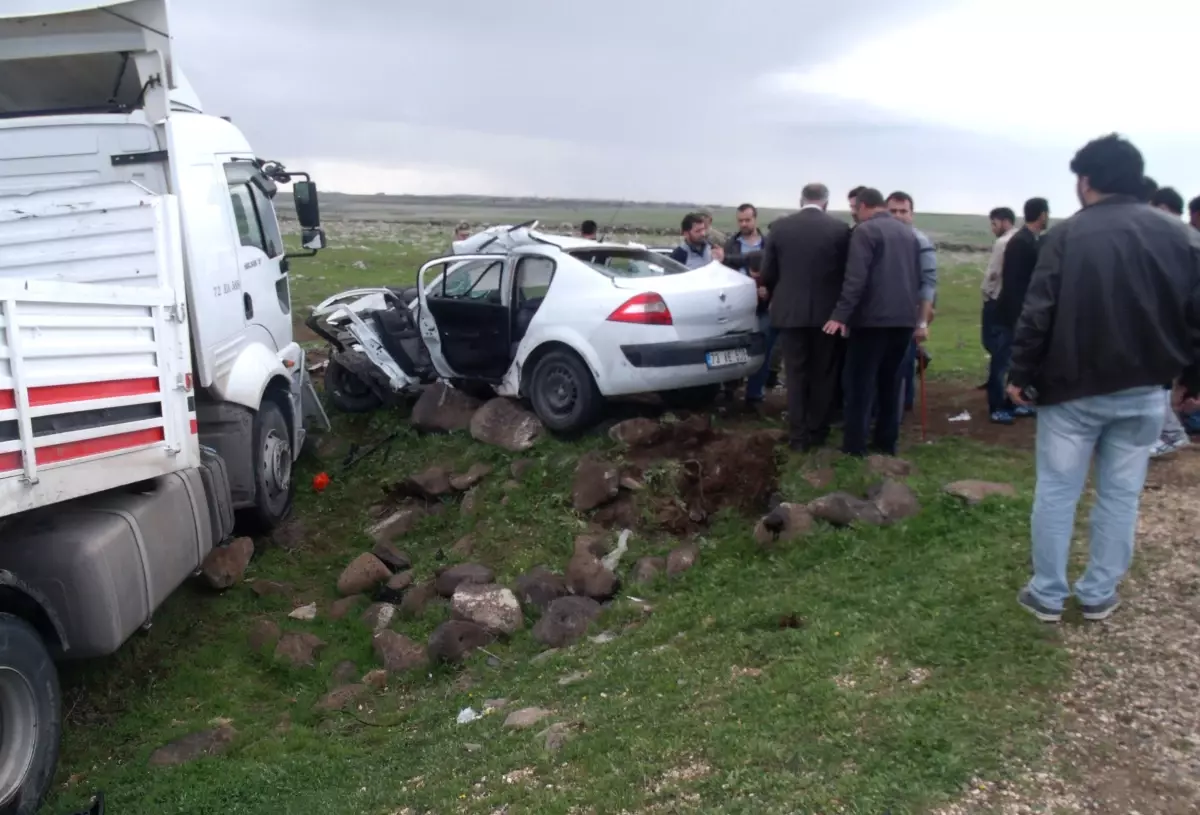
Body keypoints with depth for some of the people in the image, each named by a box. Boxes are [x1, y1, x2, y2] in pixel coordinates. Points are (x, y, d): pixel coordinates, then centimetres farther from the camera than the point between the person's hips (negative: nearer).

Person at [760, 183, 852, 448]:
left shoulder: (780, 226, -1)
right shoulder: (840, 228, -4)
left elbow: (767, 272, 3)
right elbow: (847, 272, 0)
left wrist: (777, 297, 21)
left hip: (790, 310, 1)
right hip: (827, 311, -1)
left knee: (796, 375, 7)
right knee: (824, 374, 11)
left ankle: (798, 436, 7)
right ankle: (817, 432, 17)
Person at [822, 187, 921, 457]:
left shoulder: (865, 230, -7)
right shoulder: (909, 232, 16)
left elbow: (855, 278, -17)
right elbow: (917, 277, 20)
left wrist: (841, 314, -18)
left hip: (873, 317, -7)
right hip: (904, 317, 7)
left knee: (860, 382, -2)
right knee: (890, 381, 13)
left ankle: (855, 445, -2)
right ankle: (887, 442, 17)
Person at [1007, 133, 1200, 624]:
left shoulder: (1068, 235, -8)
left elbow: (1038, 313, -12)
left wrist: (1020, 375, -4)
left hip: (1072, 387, -3)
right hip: (1143, 391, 4)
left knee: (1056, 492, 6)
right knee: (1120, 495, 12)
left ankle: (1047, 595, 13)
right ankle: (1099, 595, 20)